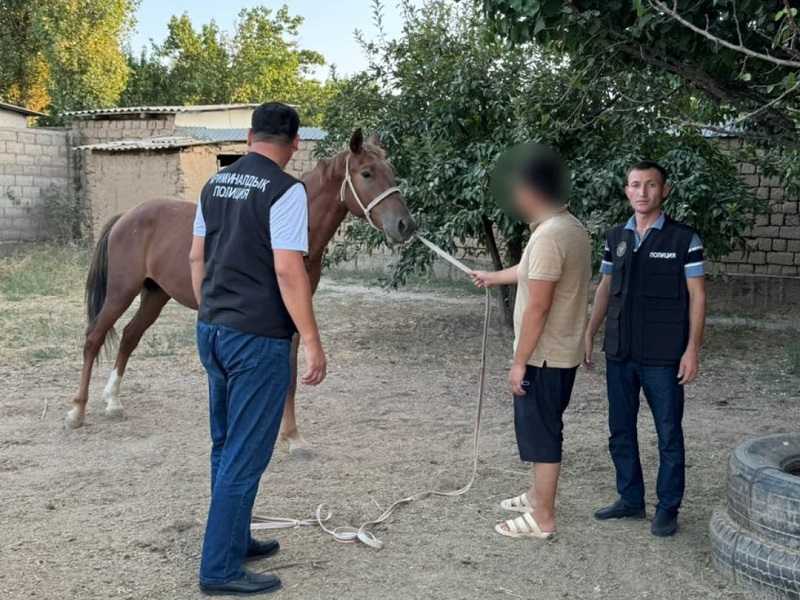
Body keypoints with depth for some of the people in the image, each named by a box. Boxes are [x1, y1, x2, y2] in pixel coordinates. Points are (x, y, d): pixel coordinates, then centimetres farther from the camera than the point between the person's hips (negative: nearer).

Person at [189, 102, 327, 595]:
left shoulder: (215, 184, 9)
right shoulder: (285, 190, -14)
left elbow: (197, 258, 15)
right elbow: (287, 271, -20)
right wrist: (312, 341, -15)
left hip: (212, 330, 8)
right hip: (257, 338, -8)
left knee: (226, 445, 19)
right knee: (246, 453, 1)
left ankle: (234, 540, 33)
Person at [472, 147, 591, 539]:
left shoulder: (549, 237, -24)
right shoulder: (571, 228, 9)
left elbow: (538, 307, -25)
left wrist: (519, 362, -20)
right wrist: (493, 277, 42)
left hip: (545, 356, -10)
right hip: (561, 352, 10)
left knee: (540, 433, 0)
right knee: (542, 430, 22)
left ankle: (542, 519, 10)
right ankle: (538, 496, 37)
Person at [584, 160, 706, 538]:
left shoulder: (683, 239, -6)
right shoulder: (616, 238, 7)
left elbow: (697, 297, -5)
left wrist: (692, 350, -11)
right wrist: (589, 334, 10)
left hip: (663, 357, -5)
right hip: (619, 353, 5)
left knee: (669, 434, 5)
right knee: (620, 431, 13)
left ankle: (668, 507, 17)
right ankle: (631, 499, 27)